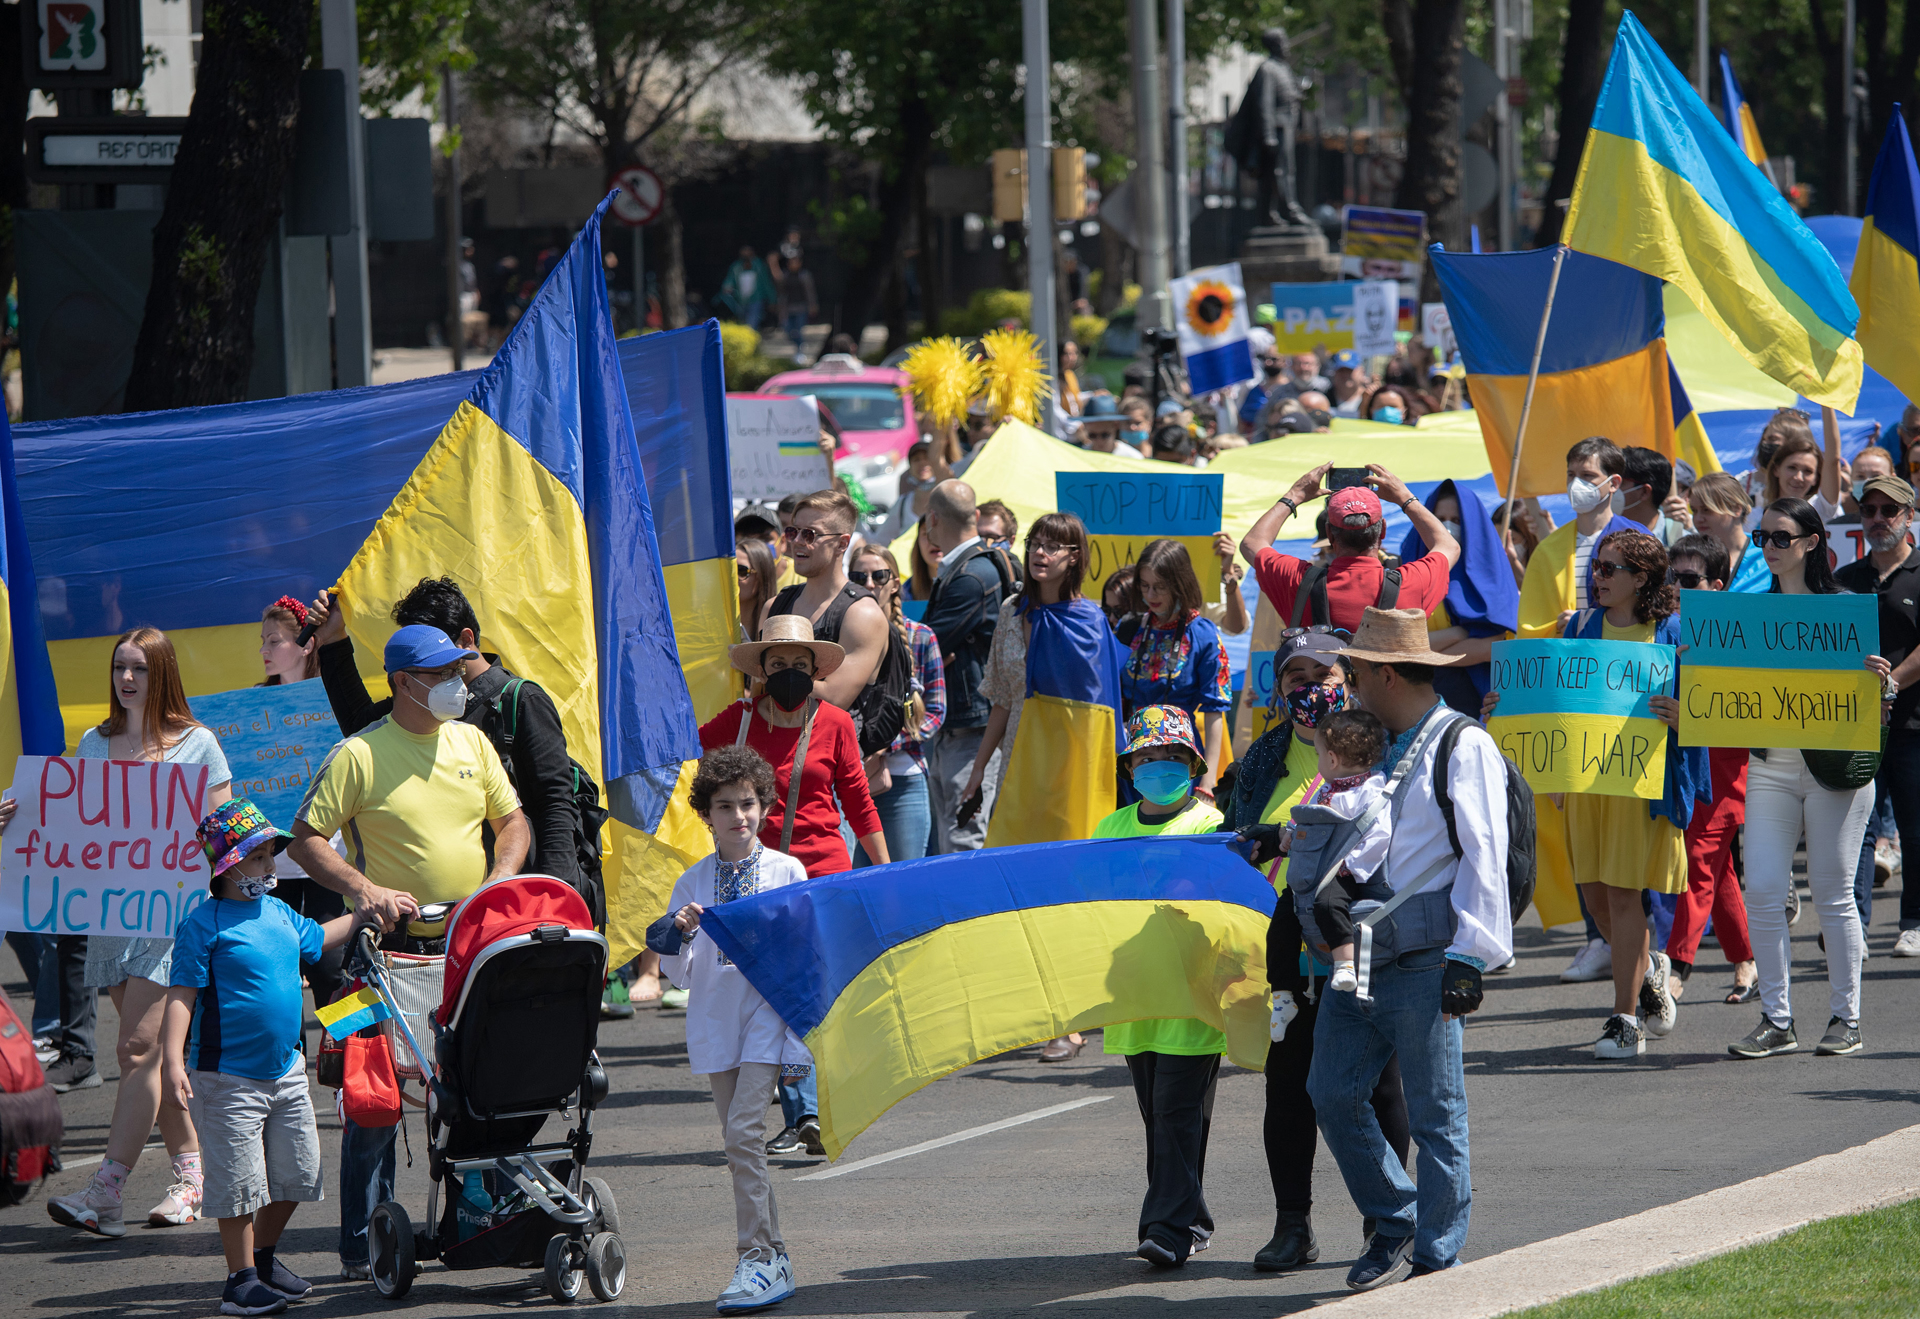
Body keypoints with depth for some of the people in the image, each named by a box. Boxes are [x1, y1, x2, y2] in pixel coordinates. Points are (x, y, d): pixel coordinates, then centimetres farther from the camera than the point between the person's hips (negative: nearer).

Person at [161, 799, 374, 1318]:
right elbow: (182, 996, -15)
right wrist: (174, 1062, -23)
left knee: (297, 1172, 12)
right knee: (239, 1179, -2)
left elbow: (319, 939, 32)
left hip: (285, 1069, 7)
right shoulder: (206, 924, -12)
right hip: (228, 1076, -7)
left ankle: (265, 1255, 31)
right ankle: (241, 1277, 9)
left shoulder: (280, 915, 10)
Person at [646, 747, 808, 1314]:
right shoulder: (693, 881, 6)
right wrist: (678, 936, -16)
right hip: (715, 1016, 4)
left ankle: (759, 1260, -16)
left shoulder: (787, 871, 1)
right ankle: (771, 1258, 15)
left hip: (768, 1010, -4)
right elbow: (681, 972, 6)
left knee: (743, 1129, -17)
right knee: (737, 1141, 6)